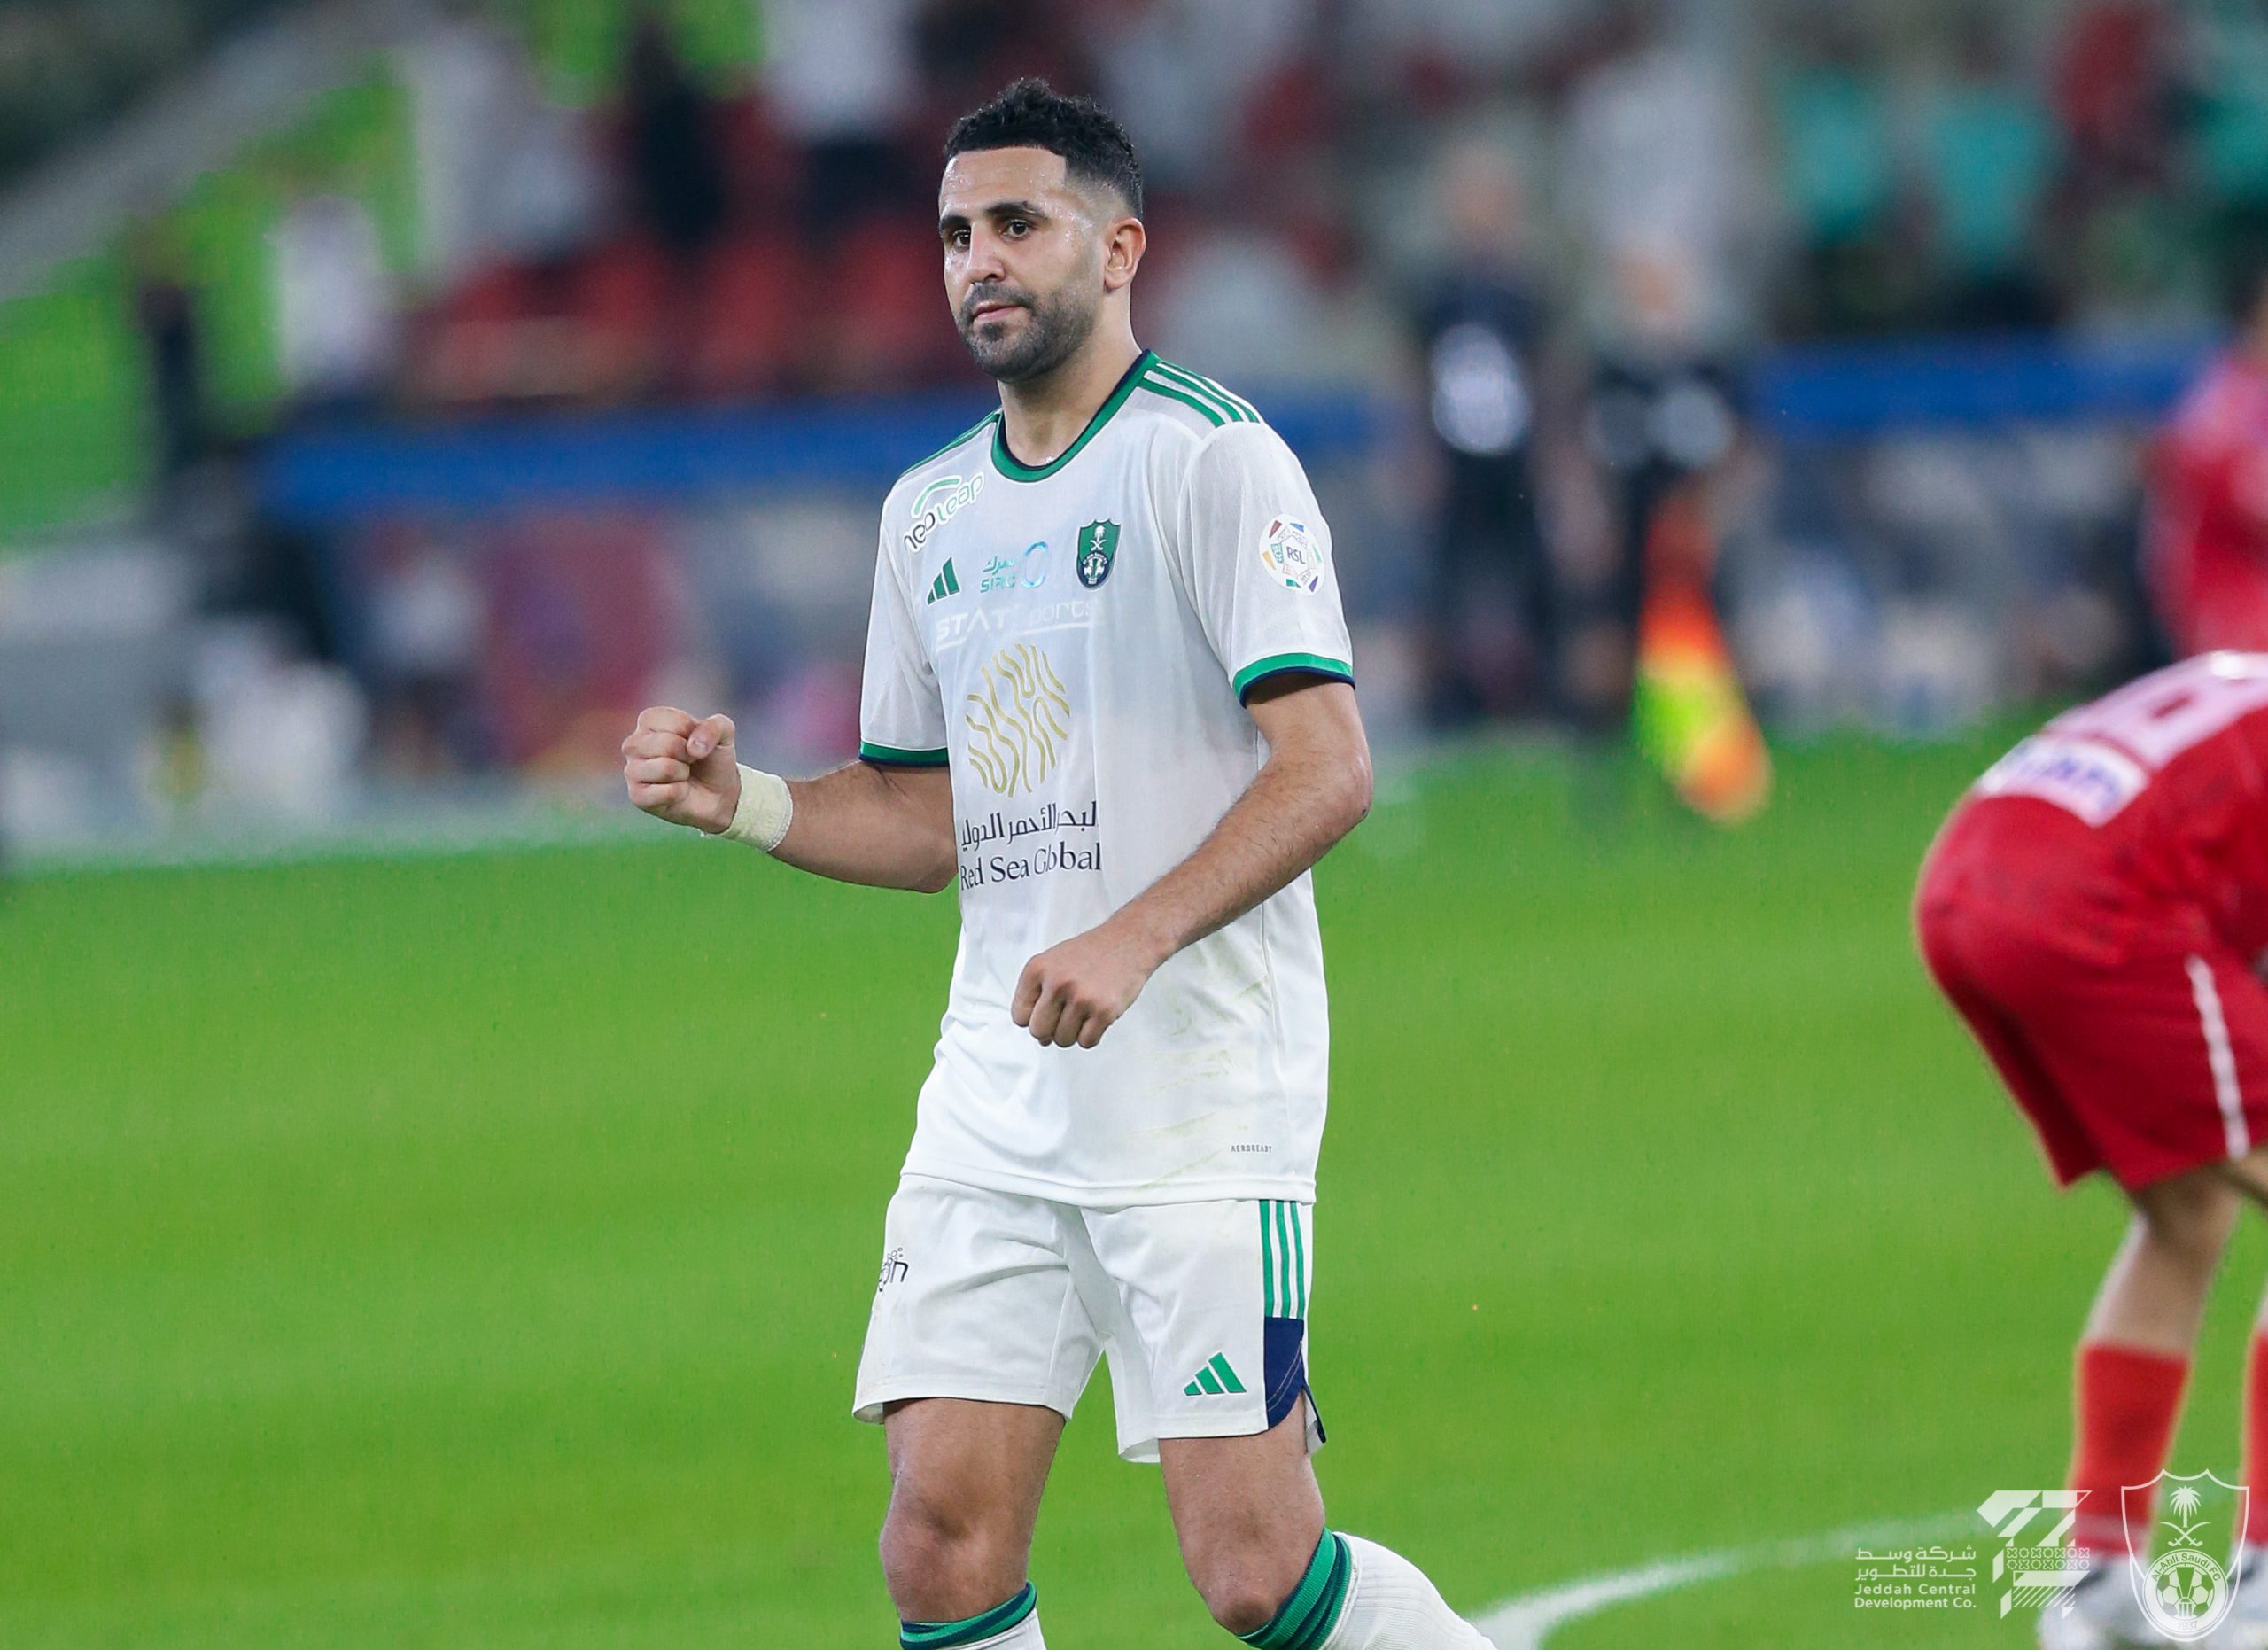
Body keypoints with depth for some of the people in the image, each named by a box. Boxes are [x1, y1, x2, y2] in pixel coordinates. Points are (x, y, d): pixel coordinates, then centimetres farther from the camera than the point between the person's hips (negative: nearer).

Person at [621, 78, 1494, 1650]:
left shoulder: (1211, 457, -7)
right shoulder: (932, 511, 16)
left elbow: (1328, 768, -15)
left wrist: (1133, 940, -26)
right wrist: (742, 800, 6)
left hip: (1200, 1094, -6)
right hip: (996, 1096, 6)